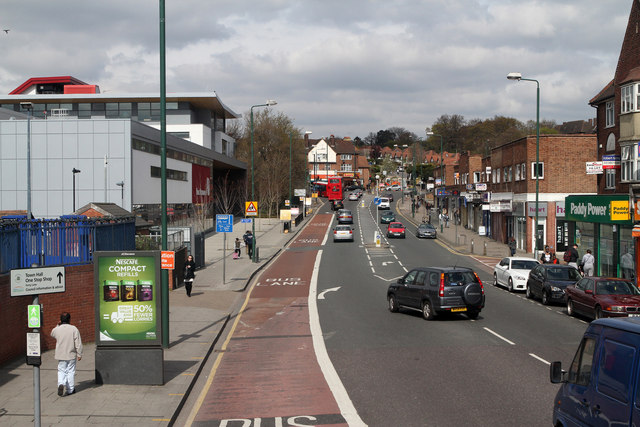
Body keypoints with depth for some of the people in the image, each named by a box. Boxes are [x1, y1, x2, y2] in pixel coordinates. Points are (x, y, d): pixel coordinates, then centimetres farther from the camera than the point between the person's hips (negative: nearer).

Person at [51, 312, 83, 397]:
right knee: (70, 371, 10)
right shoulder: (74, 329, -10)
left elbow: (52, 334, 21)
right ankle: (70, 389, 16)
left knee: (61, 371, 12)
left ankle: (61, 384, -14)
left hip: (60, 355, 1)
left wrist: (58, 325, 19)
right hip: (71, 355, -1)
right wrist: (79, 354, -1)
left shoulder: (56, 329, -5)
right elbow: (78, 343, -9)